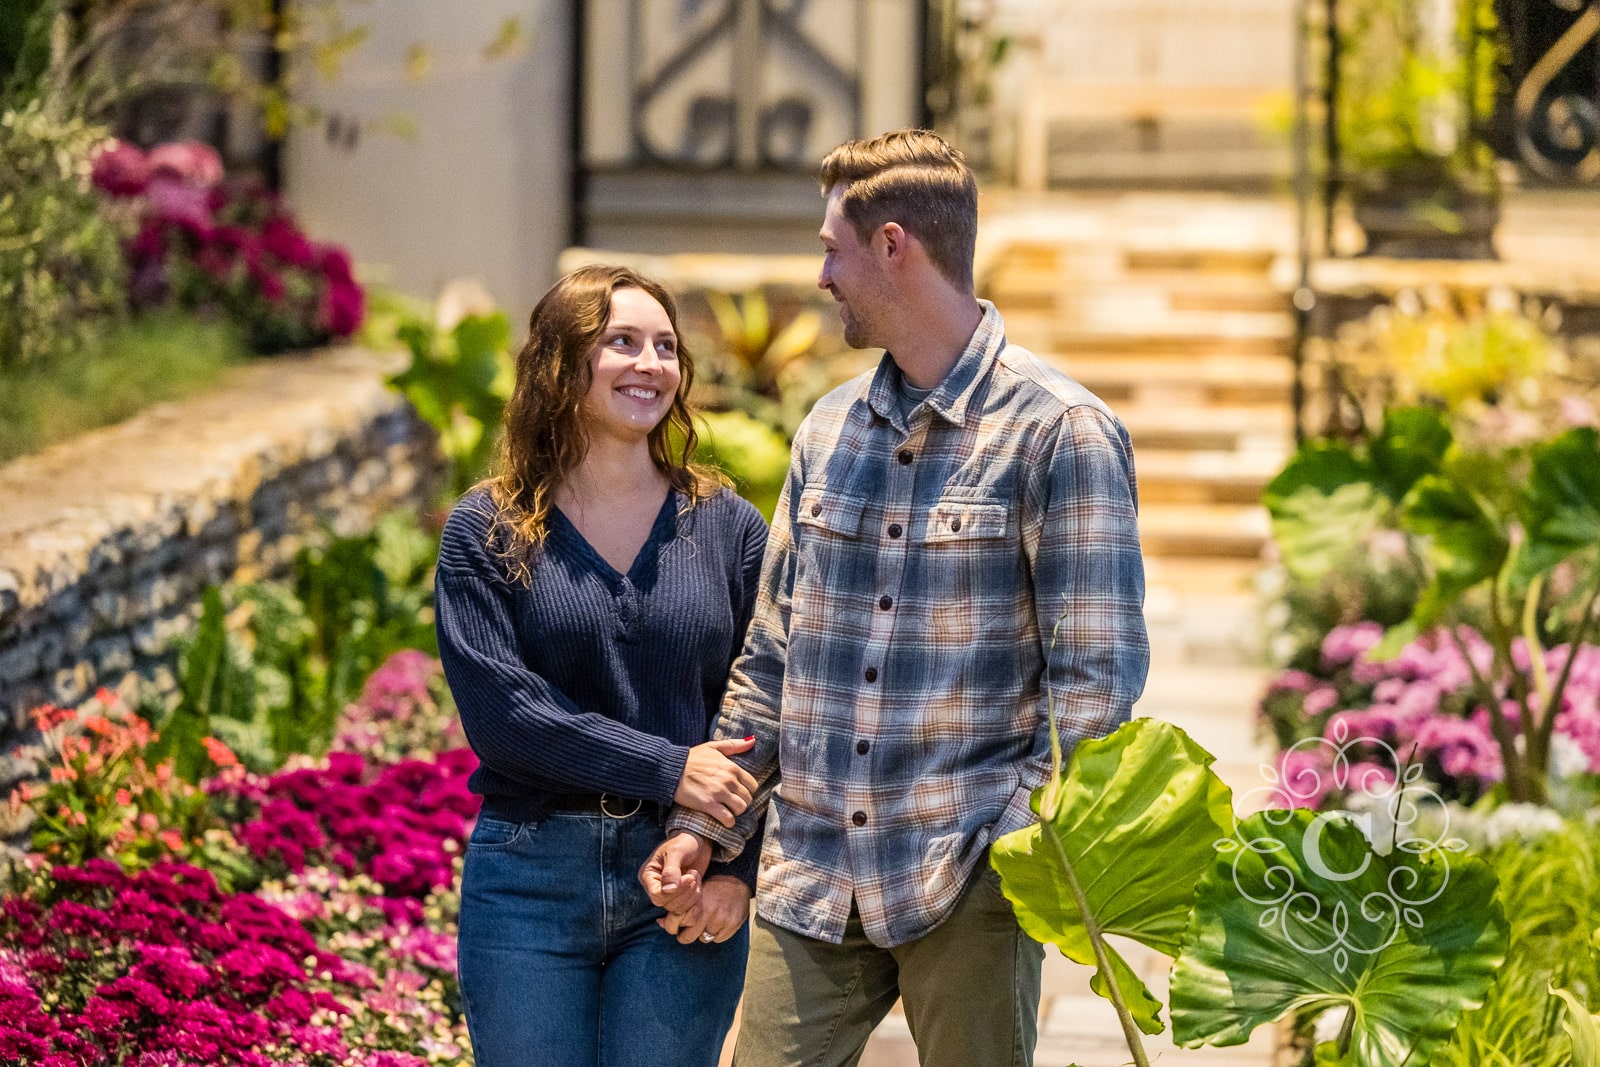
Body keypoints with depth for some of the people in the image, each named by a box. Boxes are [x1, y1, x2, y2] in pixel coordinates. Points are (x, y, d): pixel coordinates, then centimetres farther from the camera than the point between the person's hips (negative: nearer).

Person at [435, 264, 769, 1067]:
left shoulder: (728, 528, 7)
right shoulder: (487, 532, 1)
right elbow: (498, 709, -10)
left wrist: (738, 868, -11)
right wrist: (665, 769, -16)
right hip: (529, 880, -1)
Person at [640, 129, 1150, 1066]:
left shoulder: (1059, 432, -5)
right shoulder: (831, 429, 14)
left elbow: (1098, 673, -8)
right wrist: (706, 826, 13)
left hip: (968, 884, -5)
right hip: (811, 879, 5)